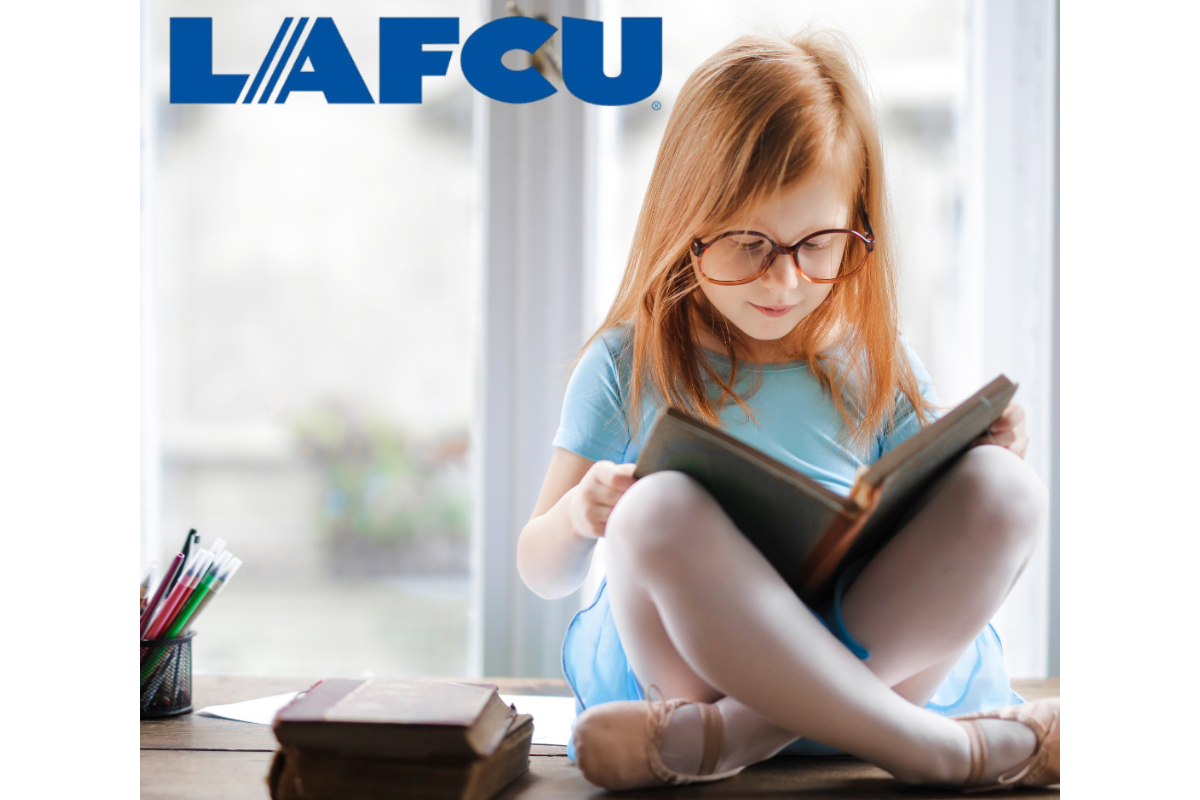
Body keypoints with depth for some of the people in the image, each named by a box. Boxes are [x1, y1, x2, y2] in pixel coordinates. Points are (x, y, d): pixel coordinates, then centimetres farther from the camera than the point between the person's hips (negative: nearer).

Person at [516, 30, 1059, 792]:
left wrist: (991, 466, -7)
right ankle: (958, 749, -28)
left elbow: (948, 544, 14)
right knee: (658, 510, -33)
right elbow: (544, 573, 9)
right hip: (687, 659, -2)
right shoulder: (628, 365, 6)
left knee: (1003, 491, -23)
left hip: (881, 655, 2)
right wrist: (577, 516, -15)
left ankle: (721, 739, -30)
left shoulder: (876, 363, 11)